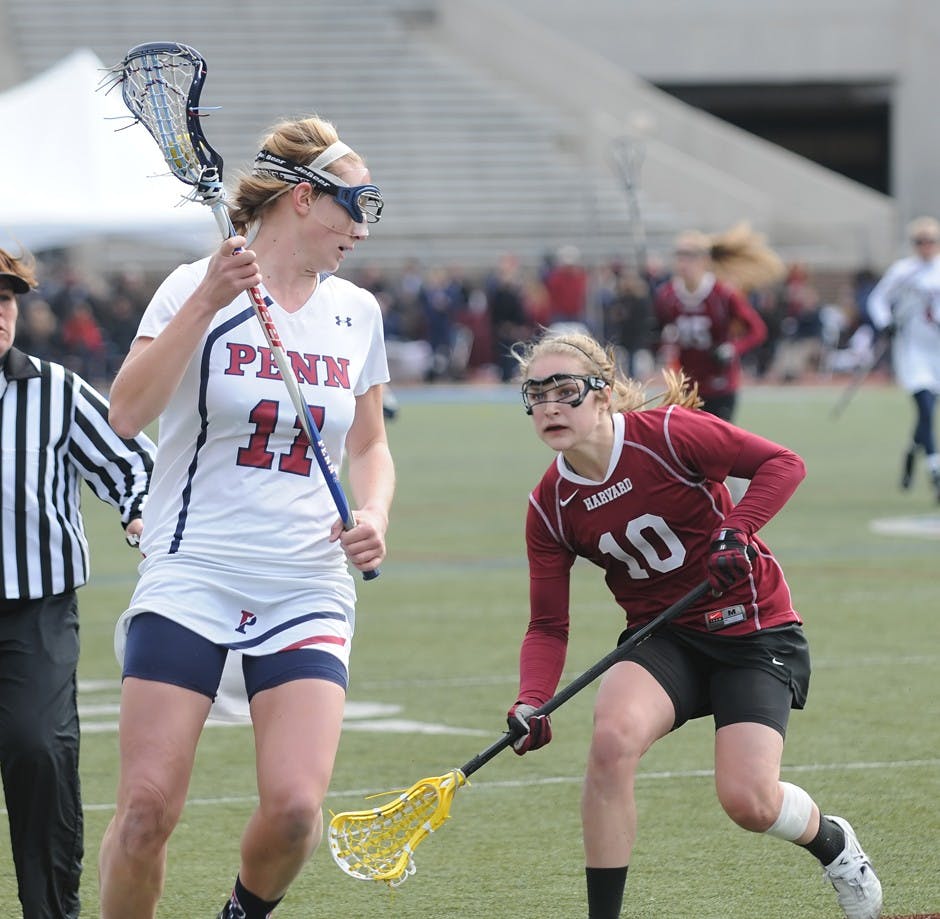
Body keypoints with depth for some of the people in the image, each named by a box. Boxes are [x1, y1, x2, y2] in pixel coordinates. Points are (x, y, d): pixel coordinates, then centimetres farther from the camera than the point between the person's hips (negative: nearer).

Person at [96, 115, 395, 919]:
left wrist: (374, 515, 2)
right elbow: (128, 415, -17)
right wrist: (209, 300, -23)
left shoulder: (357, 314, 10)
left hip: (309, 593, 3)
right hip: (190, 577, -3)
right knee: (148, 807, -12)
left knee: (295, 806, -14)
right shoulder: (196, 289, -4)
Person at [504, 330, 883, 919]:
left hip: (755, 632, -3)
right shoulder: (550, 507, -4)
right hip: (661, 640, 3)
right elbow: (548, 626, -3)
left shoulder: (666, 434, -18)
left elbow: (783, 463, -13)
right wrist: (531, 703, -20)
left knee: (749, 801, -16)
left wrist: (737, 530, -27)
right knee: (613, 737, -29)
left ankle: (832, 843, 22)